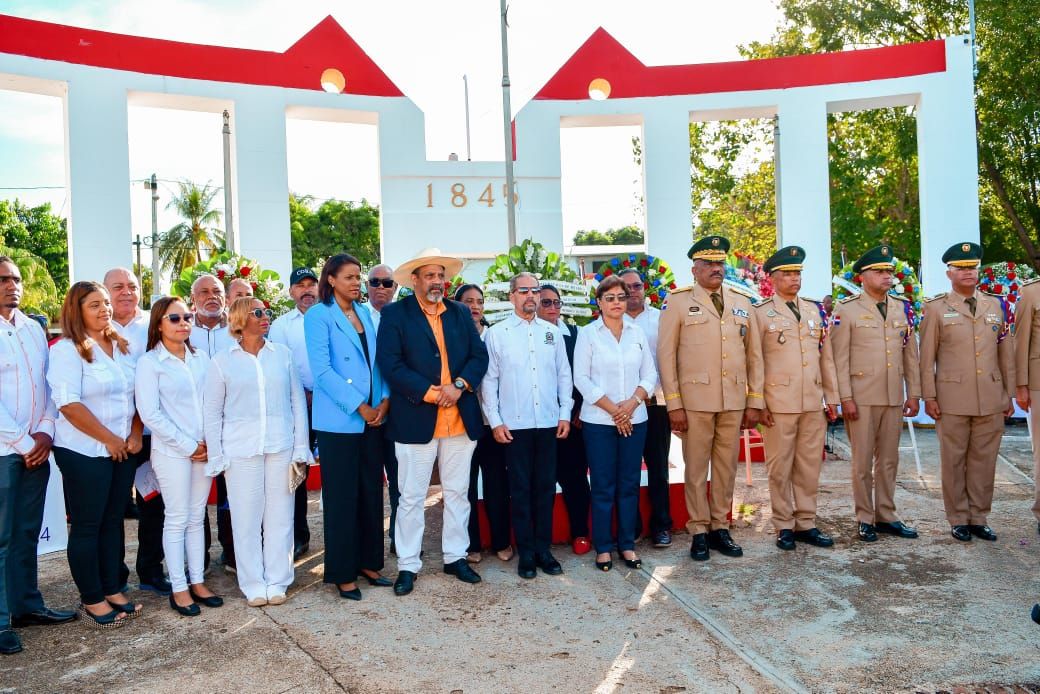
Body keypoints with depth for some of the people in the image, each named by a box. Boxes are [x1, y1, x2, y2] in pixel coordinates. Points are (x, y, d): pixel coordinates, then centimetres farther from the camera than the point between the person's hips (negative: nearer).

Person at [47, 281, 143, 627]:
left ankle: (113, 589, 24)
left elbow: (137, 394, 13)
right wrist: (109, 439, -14)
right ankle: (91, 600, 15)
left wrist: (135, 434, -1)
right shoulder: (67, 350, -10)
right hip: (84, 452, -6)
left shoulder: (121, 346, 10)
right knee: (86, 526, 4)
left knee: (113, 521, 13)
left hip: (123, 450, 6)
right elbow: (69, 404, -17)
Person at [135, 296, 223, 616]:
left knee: (197, 517, 11)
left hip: (204, 451, 4)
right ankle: (179, 588, 12)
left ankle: (197, 581, 20)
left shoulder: (201, 359, 9)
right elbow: (150, 413, -10)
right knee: (177, 519, 2)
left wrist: (210, 442, -4)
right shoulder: (150, 362, -5)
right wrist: (188, 446, -11)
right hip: (171, 452, -4)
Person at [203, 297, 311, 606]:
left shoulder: (282, 354, 6)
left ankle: (277, 581, 19)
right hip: (241, 450, -1)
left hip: (281, 447, 1)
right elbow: (211, 413, 6)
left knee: (279, 516, 6)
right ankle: (253, 585, 18)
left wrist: (301, 447, 3)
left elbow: (297, 401, 7)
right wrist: (217, 457, 1)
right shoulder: (222, 361, 4)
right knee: (246, 519, 4)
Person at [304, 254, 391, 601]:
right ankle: (343, 574, 14)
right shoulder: (319, 315, -6)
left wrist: (385, 399, -2)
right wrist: (360, 407, -15)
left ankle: (368, 563, 25)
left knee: (372, 493, 11)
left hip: (372, 417, 6)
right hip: (338, 421, -6)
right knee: (341, 498, 2)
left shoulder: (364, 313, 13)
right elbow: (322, 370, -13)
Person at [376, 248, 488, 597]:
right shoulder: (394, 314, -2)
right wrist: (430, 394, -16)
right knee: (411, 497, 5)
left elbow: (479, 356, 7)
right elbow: (389, 363, -11)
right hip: (416, 420, -4)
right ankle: (408, 565, 16)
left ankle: (455, 556, 27)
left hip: (460, 420, 4)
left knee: (458, 492, 14)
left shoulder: (460, 313, 12)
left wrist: (459, 385, -11)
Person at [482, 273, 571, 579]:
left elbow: (564, 375, 10)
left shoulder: (552, 332, 8)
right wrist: (495, 421, -5)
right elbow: (489, 379, -1)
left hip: (549, 423, 3)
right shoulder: (497, 333, 0)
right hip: (514, 425, -2)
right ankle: (525, 552, 15)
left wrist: (565, 413, 4)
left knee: (546, 487, 9)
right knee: (520, 489, 5)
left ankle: (543, 548, 20)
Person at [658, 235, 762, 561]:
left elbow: (754, 354, 13)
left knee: (727, 467, 10)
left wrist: (755, 402, 7)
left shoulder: (742, 302, 13)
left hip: (734, 401, 4)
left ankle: (720, 528, 23)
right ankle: (699, 531, 15)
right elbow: (666, 354, -3)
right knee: (696, 467, 4)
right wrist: (674, 405, -8)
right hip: (695, 399, -4)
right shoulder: (678, 301, 1)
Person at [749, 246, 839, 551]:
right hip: (779, 404, -4)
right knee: (780, 467, 3)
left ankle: (806, 523, 20)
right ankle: (784, 526, 14)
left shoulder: (815, 310, 13)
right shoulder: (761, 313, -1)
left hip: (813, 403, 4)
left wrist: (832, 396, 10)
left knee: (810, 465, 9)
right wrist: (757, 403, -8)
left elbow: (826, 357, 14)